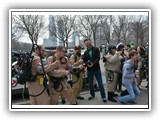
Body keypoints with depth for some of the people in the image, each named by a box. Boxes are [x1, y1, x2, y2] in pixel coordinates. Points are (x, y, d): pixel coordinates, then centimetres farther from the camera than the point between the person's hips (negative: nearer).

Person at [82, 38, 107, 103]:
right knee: (90, 83, 13)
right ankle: (92, 95, 31)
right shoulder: (85, 52, 9)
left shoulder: (96, 49, -1)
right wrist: (87, 64, -15)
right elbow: (84, 60, 7)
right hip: (89, 69, 4)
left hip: (96, 69, -3)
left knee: (100, 83, 0)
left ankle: (103, 96, 10)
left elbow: (98, 58, -10)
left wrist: (93, 64, -24)